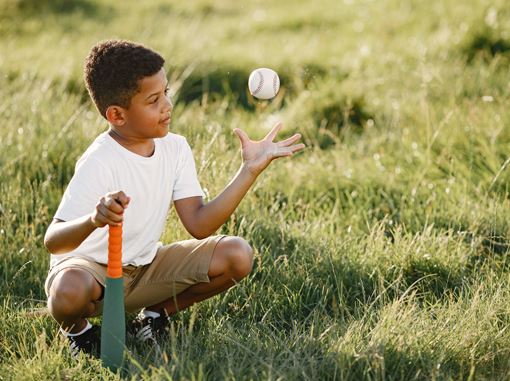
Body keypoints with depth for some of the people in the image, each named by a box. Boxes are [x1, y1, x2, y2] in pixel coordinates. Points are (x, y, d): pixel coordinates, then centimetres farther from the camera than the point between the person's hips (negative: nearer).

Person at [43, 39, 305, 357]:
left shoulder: (175, 148, -5)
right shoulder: (99, 164, -26)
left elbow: (199, 224, -11)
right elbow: (53, 242, -32)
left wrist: (251, 170, -16)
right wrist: (93, 220, -54)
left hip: (146, 267, 6)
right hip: (91, 270, -6)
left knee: (238, 255, -13)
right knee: (69, 293, -42)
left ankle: (158, 313, 9)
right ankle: (78, 329, -2)